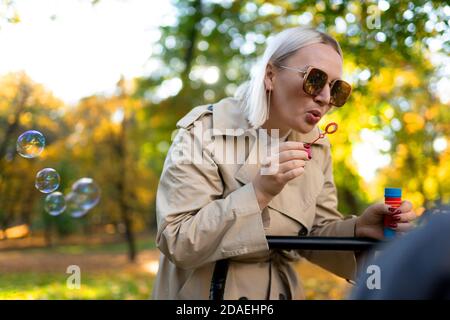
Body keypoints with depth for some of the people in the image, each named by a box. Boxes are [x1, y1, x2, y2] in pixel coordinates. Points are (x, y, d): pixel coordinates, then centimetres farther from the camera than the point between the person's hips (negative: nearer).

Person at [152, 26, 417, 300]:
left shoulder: (316, 146, -2)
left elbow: (314, 234, 1)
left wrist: (358, 229, -18)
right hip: (204, 291, -5)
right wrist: (259, 193, -31)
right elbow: (176, 242, -24)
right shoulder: (204, 131, -18)